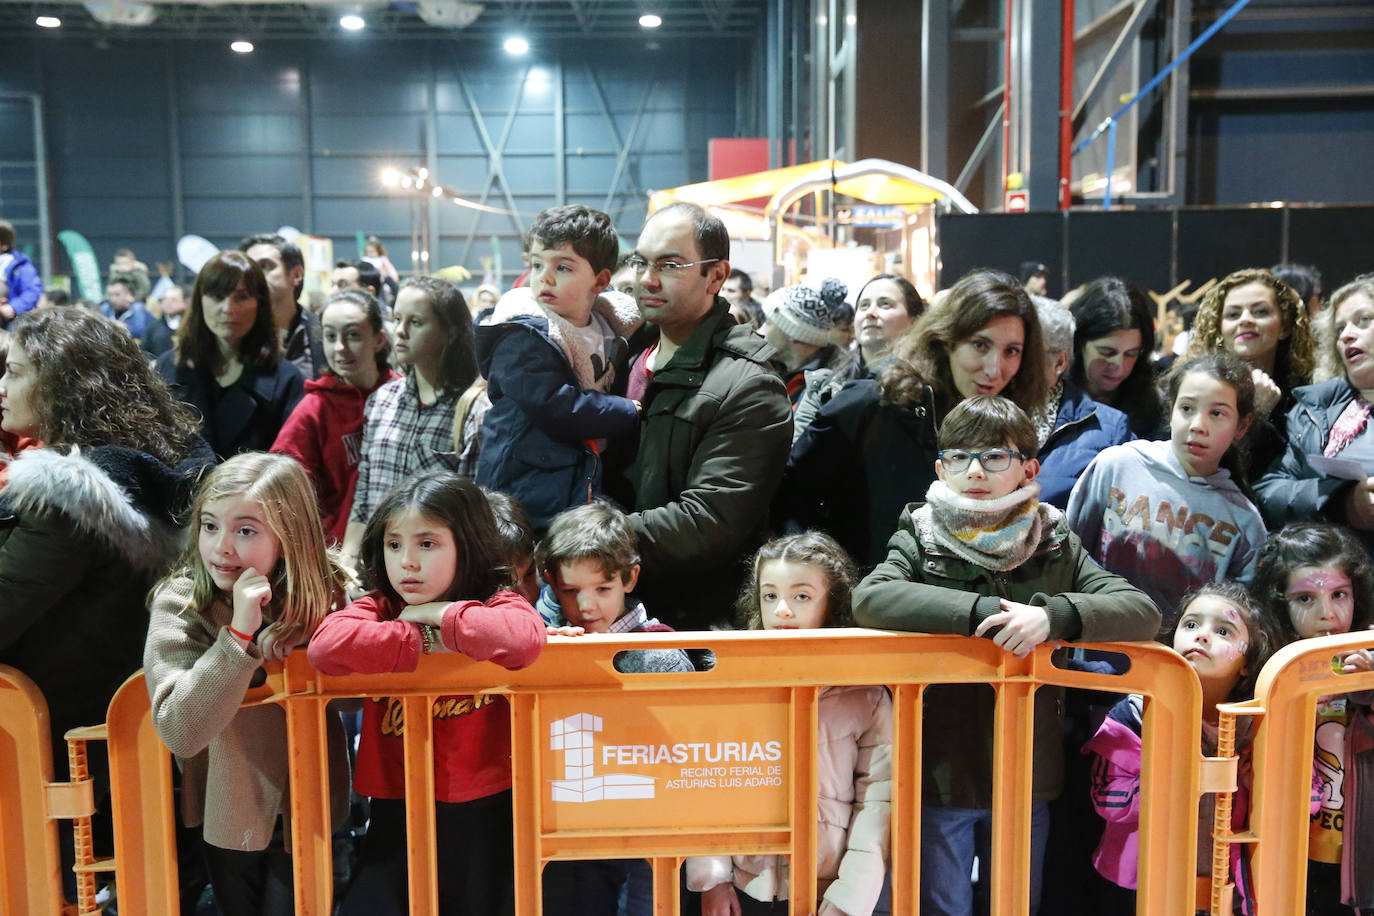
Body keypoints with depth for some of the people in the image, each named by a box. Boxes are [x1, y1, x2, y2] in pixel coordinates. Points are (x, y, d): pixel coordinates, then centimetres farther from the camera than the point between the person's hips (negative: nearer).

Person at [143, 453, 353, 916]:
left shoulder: (327, 592, -12)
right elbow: (179, 731, -28)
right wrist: (239, 633, -36)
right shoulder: (178, 604, -19)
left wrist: (297, 649, -25)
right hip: (228, 812, 0)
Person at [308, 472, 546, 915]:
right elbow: (325, 646, -20)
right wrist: (425, 643, -16)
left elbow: (525, 640, -29)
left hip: (481, 812, -2)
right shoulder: (378, 609, 2)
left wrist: (440, 615, -17)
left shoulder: (495, 605, -4)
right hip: (396, 810, 2)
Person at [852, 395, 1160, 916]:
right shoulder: (921, 541, -3)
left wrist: (1054, 614, -27)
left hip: (1028, 776, 2)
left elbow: (1143, 612, -9)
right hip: (938, 775, -2)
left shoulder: (1056, 546, 2)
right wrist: (982, 611, -29)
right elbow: (868, 599, -23)